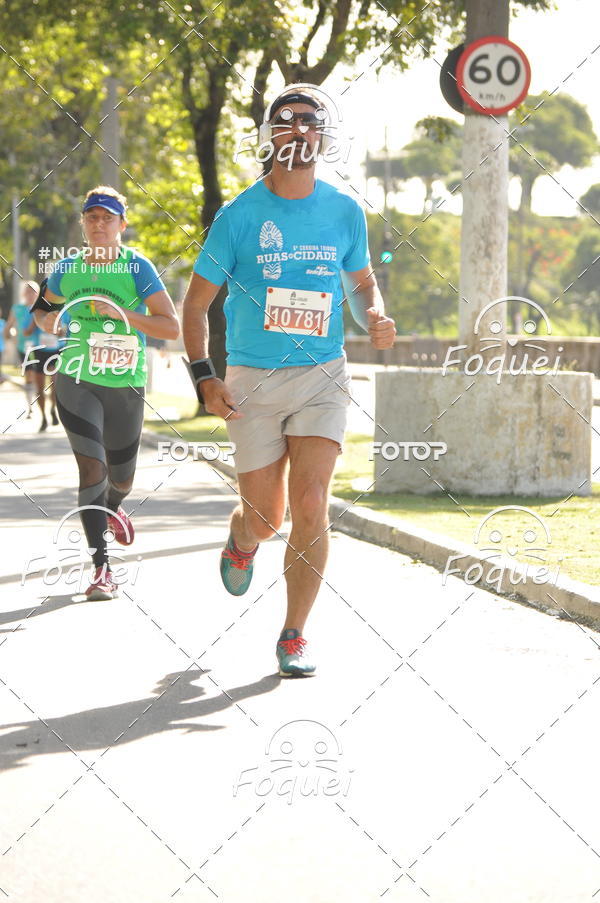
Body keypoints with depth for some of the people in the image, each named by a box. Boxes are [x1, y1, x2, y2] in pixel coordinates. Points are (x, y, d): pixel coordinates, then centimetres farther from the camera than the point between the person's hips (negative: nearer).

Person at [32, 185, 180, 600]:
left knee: (122, 479, 14)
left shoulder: (138, 268, -6)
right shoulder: (67, 269, 4)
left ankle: (111, 508, 52)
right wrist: (50, 319, -3)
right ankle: (101, 567, -14)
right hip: (77, 383, 1)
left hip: (126, 385, 0)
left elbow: (172, 327, -12)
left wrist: (123, 313, -25)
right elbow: (42, 313, 21)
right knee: (91, 465, -15)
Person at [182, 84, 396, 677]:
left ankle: (293, 639, -2)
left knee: (310, 506, -14)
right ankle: (241, 543, 43)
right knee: (265, 517, 3)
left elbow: (363, 282, 19)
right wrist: (204, 378, -9)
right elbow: (196, 301, 2)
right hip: (252, 382, -1)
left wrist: (374, 318, -4)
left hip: (322, 377, 1)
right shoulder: (239, 215, -3)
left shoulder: (345, 213, 3)